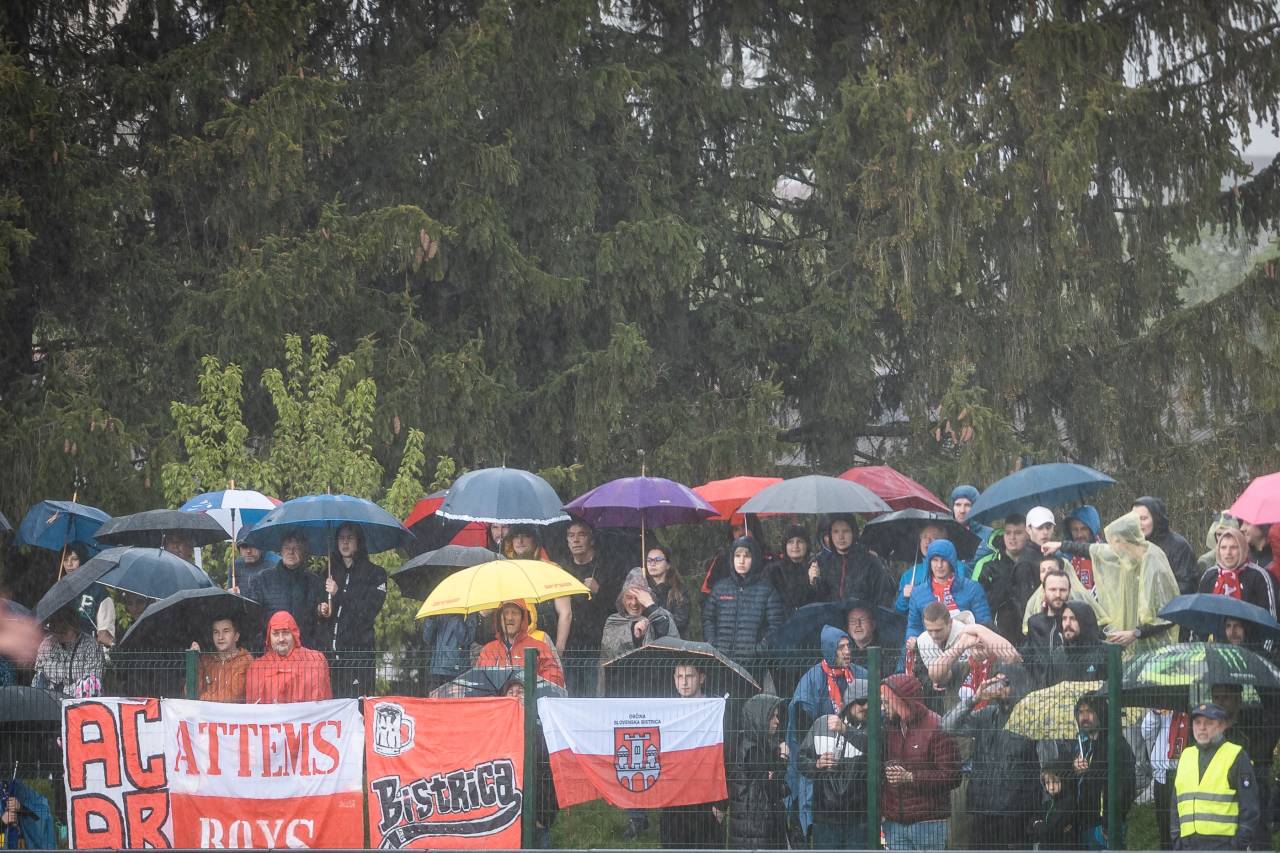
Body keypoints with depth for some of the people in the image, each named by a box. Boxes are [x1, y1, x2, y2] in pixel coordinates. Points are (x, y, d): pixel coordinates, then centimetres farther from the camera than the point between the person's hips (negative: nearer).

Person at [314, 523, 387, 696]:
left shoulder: (374, 573, 6)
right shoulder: (330, 572, 20)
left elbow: (369, 611, -5)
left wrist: (339, 594, -8)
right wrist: (320, 611, 2)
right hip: (327, 649, 4)